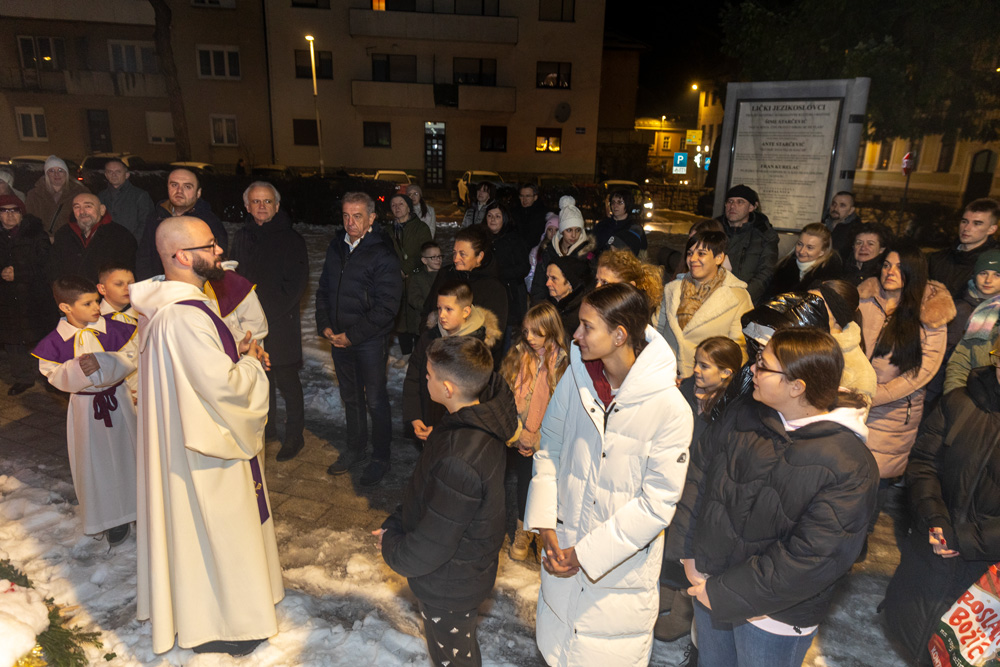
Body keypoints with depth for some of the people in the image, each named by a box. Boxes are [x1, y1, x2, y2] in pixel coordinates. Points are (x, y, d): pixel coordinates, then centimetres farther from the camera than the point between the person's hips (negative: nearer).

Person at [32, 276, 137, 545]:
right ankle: (110, 517, 24)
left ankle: (135, 508, 30)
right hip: (85, 407, 0)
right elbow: (55, 376, -7)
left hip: (117, 400, 0)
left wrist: (101, 363, -28)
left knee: (126, 453, 11)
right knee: (95, 461, 8)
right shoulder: (56, 341, -9)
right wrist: (79, 369, -26)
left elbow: (129, 358, -12)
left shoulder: (113, 329, -9)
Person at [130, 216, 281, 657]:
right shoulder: (185, 317, -30)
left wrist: (236, 352, 1)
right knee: (214, 532, 9)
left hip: (185, 437, 10)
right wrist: (250, 362, -11)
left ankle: (193, 607, 46)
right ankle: (212, 626, 29)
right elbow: (224, 386, -30)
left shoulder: (165, 305, 3)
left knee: (195, 526, 25)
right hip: (206, 444, -10)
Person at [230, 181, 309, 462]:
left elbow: (297, 284, -10)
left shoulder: (290, 239, -7)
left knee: (287, 380, 2)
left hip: (281, 323, -5)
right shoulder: (241, 237, 10)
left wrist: (268, 313, -14)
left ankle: (294, 435, 16)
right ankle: (266, 425, 33)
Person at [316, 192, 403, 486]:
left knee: (375, 401, 4)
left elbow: (386, 307, -17)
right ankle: (354, 451, 36)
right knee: (350, 397, 19)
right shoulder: (336, 247, 7)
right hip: (338, 338, 6)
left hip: (370, 341, -6)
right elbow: (323, 290, 15)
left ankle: (380, 459, 21)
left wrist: (352, 335, -16)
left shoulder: (383, 255, -14)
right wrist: (325, 326, 0)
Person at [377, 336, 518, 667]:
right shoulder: (480, 424, -11)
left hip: (450, 585, -8)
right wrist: (394, 523, 1)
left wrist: (390, 547, -11)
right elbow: (425, 493, 4)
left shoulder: (459, 460, -41)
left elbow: (431, 548, -29)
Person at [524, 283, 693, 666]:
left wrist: (587, 552, -16)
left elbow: (657, 502, -18)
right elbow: (549, 447, 2)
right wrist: (544, 523, -6)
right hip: (562, 547, 4)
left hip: (623, 562, -4)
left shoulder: (670, 409, -22)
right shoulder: (576, 377, -10)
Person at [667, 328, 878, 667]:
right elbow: (698, 473, -1)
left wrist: (725, 594, -20)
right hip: (708, 583, 5)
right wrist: (688, 553, -7)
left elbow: (813, 559, -25)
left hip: (776, 613, -4)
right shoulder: (741, 416, -8)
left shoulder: (850, 467, -24)